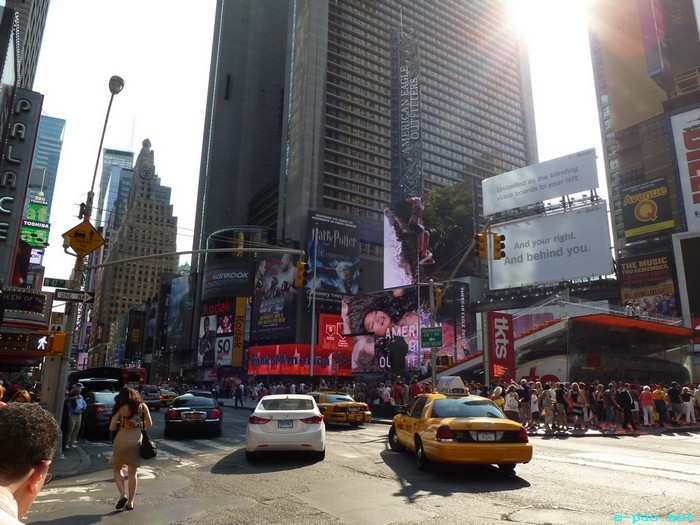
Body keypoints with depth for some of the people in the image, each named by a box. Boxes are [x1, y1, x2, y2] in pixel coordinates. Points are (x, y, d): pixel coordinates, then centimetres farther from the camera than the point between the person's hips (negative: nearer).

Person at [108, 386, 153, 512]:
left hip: (122, 441, -3)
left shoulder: (121, 408, -4)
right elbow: (149, 424, 5)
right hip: (136, 441, 3)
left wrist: (120, 424, 15)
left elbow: (112, 427, -4)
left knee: (117, 469, 16)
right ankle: (130, 502, 15)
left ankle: (123, 495, -1)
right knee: (132, 473, 12)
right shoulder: (143, 406, 3)